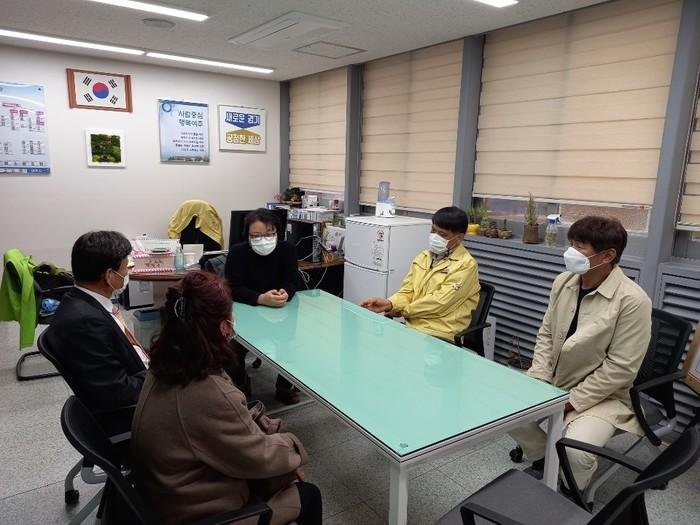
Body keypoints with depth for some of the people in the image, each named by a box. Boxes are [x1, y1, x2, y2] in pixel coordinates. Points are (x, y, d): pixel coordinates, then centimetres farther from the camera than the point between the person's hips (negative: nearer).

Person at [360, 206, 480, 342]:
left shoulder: (466, 265, -8)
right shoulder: (423, 257, 13)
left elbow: (440, 301, -15)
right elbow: (407, 292, 9)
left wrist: (402, 310, -6)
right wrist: (389, 304, -12)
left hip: (441, 335, -6)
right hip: (411, 326, 6)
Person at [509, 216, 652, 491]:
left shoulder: (632, 300, -22)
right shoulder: (563, 282, -3)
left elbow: (621, 368, -20)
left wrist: (571, 401, -18)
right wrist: (539, 380, -6)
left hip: (602, 395, -6)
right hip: (553, 383, 6)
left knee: (575, 451, -27)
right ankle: (544, 459, 20)